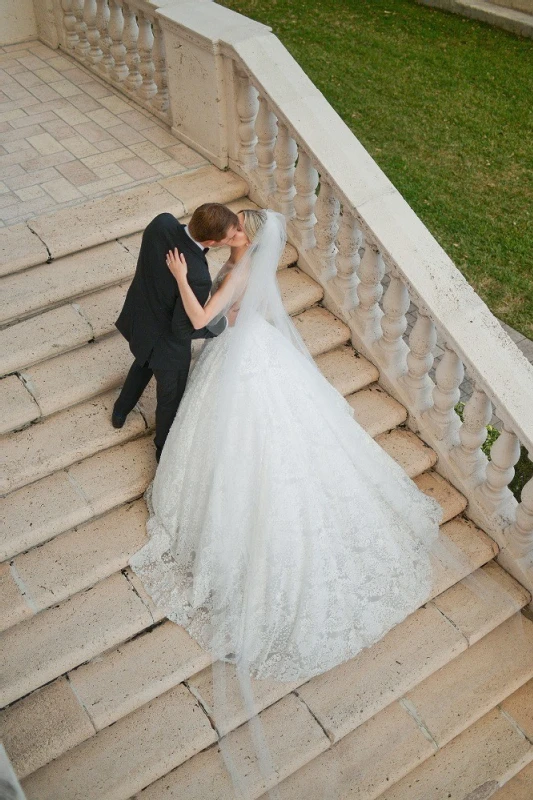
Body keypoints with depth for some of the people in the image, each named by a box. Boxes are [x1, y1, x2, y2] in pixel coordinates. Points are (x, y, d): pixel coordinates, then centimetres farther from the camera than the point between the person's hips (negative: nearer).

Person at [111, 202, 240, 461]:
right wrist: (224, 324, -14)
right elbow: (182, 330, -26)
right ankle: (165, 449, 52)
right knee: (171, 396, 24)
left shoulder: (162, 222, -25)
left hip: (138, 317, 7)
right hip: (166, 341, -6)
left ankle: (120, 412, 65)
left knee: (144, 363, 39)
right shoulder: (197, 278, -42)